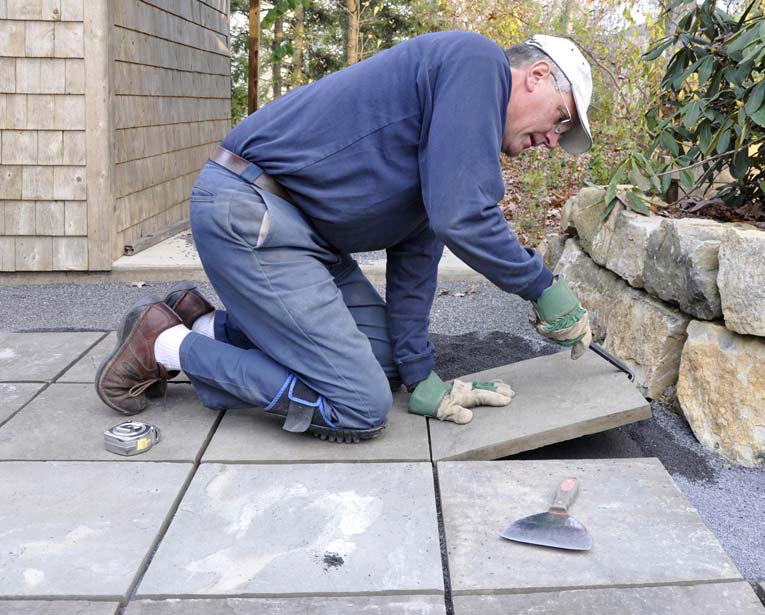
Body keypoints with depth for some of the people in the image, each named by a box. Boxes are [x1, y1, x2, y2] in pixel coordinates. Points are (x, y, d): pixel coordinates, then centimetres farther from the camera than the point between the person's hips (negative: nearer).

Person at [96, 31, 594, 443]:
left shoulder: (448, 148, 19)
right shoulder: (478, 61, -10)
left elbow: (415, 254, 18)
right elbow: (461, 218, -19)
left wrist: (420, 378, 13)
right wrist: (545, 288, -4)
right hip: (248, 212, -10)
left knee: (382, 358, 15)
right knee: (360, 410, -8)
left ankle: (204, 323, 17)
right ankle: (165, 345, 1)